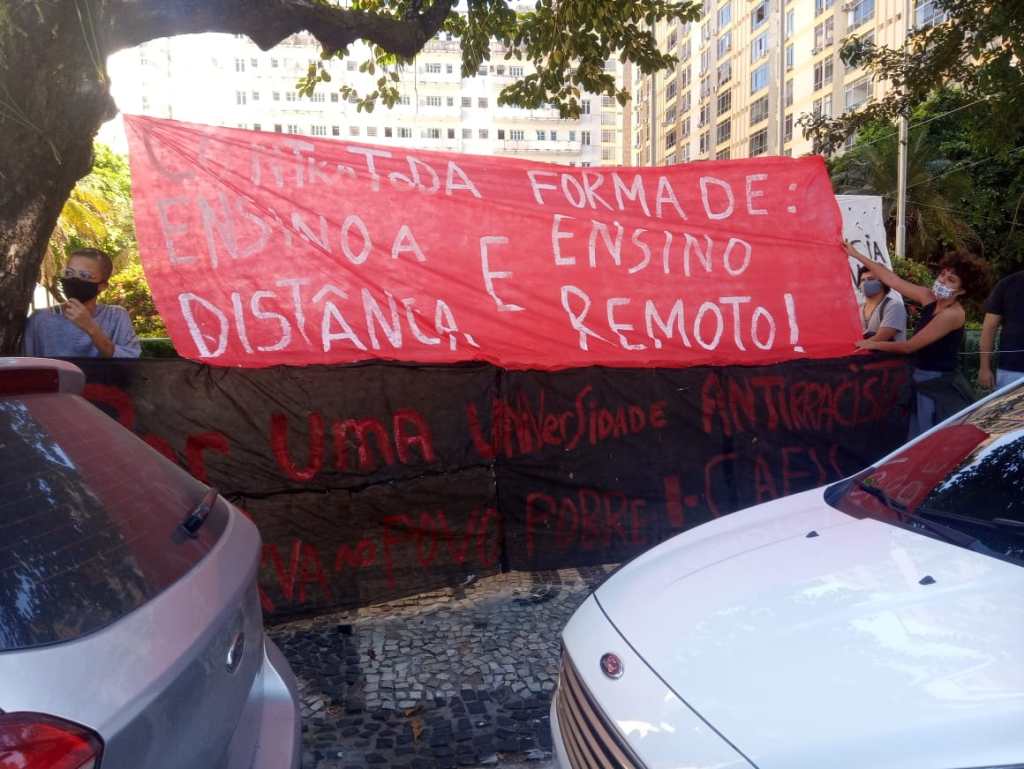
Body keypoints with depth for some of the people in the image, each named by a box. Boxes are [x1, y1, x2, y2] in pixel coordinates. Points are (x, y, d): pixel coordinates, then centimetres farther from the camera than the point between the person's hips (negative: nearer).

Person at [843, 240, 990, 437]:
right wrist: (856, 254, 5)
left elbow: (909, 346, -18)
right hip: (924, 380, 8)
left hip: (943, 386, -8)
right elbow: (892, 279, 5)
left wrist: (872, 344, -5)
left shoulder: (952, 314, -21)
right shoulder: (929, 297, 0)